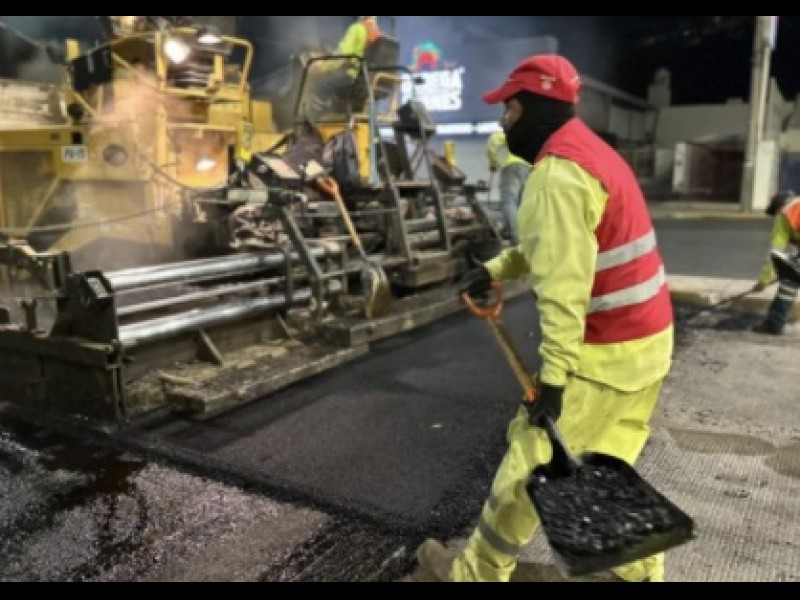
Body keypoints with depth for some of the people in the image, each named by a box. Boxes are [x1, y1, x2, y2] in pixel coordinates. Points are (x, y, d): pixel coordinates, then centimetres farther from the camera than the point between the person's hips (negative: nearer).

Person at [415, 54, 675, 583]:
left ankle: (477, 573, 20)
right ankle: (640, 568, 35)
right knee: (609, 461, 21)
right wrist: (496, 269, 11)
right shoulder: (590, 151, 13)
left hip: (605, 353, -9)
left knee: (530, 464, 3)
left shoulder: (557, 174, -19)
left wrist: (552, 375, -26)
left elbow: (564, 285, -27)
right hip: (646, 341, 10)